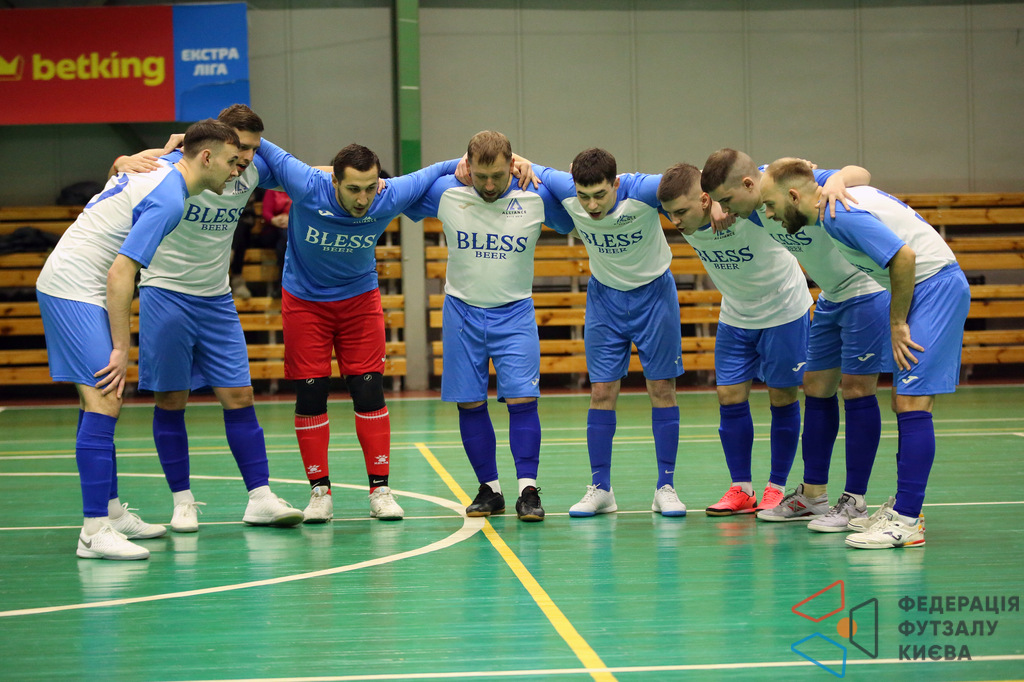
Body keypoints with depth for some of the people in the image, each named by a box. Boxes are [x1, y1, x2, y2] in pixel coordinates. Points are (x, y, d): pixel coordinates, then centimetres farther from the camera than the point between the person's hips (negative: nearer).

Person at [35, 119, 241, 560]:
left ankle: (111, 512, 23)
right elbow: (119, 274, -22)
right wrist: (122, 348, -19)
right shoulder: (169, 199, -18)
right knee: (103, 403, -16)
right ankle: (94, 532, -19)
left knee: (101, 400, 15)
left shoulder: (154, 170, 9)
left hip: (65, 287, 11)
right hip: (73, 288, -10)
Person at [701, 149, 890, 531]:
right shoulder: (756, 210, -2)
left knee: (856, 390, -8)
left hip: (866, 292, -9)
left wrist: (836, 181, -58)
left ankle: (855, 502, -3)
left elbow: (860, 173, -36)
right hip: (830, 297, 9)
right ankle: (813, 495, 17)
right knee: (816, 389, 9)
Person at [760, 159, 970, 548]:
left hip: (936, 286, -10)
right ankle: (902, 508, 19)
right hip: (928, 288, 10)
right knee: (905, 405, 13)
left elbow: (904, 256, -24)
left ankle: (907, 521, -15)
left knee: (911, 403, -14)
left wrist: (897, 322, -14)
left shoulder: (839, 215, -20)